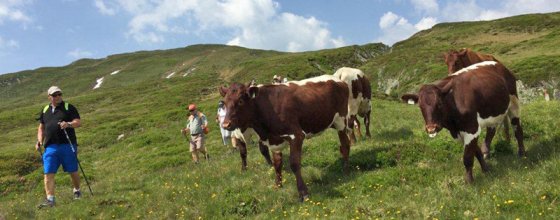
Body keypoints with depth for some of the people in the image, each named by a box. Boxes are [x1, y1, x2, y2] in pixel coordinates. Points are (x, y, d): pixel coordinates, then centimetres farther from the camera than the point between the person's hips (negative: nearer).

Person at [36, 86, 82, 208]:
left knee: (73, 171, 7)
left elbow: (78, 122, -4)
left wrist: (68, 124, -24)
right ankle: (50, 199, -1)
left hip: (67, 145, -3)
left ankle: (77, 191, 30)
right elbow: (41, 128, 23)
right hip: (50, 147, 3)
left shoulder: (68, 107, 4)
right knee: (48, 174, -5)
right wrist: (39, 141, 8)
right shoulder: (45, 110, 17)